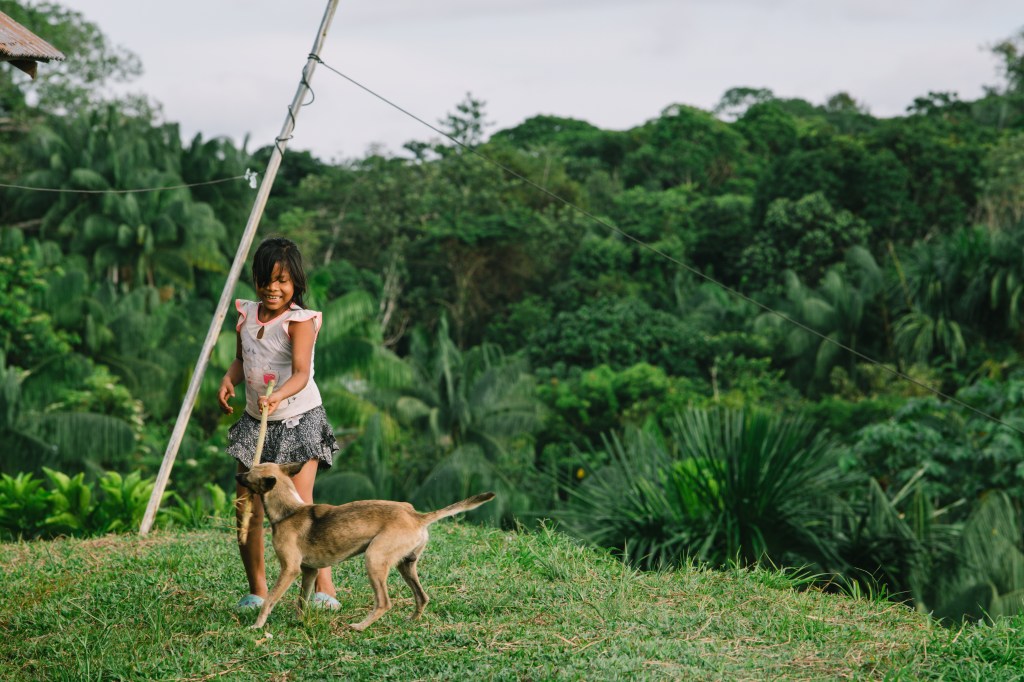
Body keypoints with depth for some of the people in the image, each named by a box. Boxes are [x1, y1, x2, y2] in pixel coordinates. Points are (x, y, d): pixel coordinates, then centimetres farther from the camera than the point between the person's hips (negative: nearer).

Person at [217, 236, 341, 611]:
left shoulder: (299, 321, -15)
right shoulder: (246, 315, 3)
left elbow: (302, 373, -27)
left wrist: (278, 395, -46)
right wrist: (229, 379, -4)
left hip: (298, 419, -6)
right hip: (255, 421, 6)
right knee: (247, 510, 4)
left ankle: (324, 588, -7)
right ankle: (256, 591, 17)